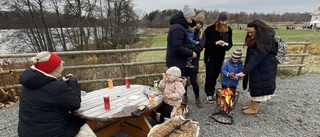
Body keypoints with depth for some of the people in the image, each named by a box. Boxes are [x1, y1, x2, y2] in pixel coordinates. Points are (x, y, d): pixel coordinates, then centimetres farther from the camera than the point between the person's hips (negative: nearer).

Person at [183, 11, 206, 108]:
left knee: (193, 81, 0)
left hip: (194, 60, 0)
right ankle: (185, 96, 31)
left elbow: (200, 48, -9)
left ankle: (197, 98, 23)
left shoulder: (202, 34, 3)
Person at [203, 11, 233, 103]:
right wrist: (215, 43, -28)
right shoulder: (210, 29, -14)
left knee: (215, 76, 11)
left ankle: (212, 92, 28)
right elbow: (204, 43, -14)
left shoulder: (229, 30, 0)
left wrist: (227, 45, -15)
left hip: (220, 57, 4)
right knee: (209, 76, 1)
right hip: (210, 57, -4)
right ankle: (209, 94, 14)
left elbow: (230, 43, 8)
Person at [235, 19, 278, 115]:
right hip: (256, 68, 8)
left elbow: (256, 58, -30)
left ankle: (254, 108, 17)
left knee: (259, 87, 3)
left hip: (264, 69, -8)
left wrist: (244, 71, -33)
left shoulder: (266, 41, -24)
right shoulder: (255, 39, 3)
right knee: (255, 87, 16)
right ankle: (253, 105, 29)